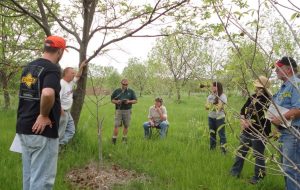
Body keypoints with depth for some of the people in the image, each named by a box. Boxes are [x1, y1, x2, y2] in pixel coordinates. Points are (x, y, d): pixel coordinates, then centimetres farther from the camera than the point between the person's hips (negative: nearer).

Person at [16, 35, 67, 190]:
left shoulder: (28, 67, 12)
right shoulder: (52, 68, -15)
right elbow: (47, 94, -35)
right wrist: (44, 115, -19)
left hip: (23, 128, 8)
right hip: (42, 131, -8)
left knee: (28, 175, 19)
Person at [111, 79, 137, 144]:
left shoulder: (131, 91, 8)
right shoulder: (116, 91, 8)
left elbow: (135, 100, 7)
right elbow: (112, 99, 11)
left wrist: (129, 101, -12)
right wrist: (116, 102, -11)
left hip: (127, 110, 1)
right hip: (118, 110, -1)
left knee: (126, 126, 4)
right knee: (116, 125, -6)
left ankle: (124, 138, 18)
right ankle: (114, 139, 1)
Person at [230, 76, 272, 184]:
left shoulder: (269, 100, -14)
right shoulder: (252, 97, 9)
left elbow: (264, 118, -20)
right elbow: (243, 109, 14)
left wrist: (249, 123, -15)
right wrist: (243, 120, -4)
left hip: (259, 133, -7)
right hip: (247, 130, 7)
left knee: (258, 155, 4)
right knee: (240, 151, 16)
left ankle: (258, 177, 21)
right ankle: (235, 172, 30)